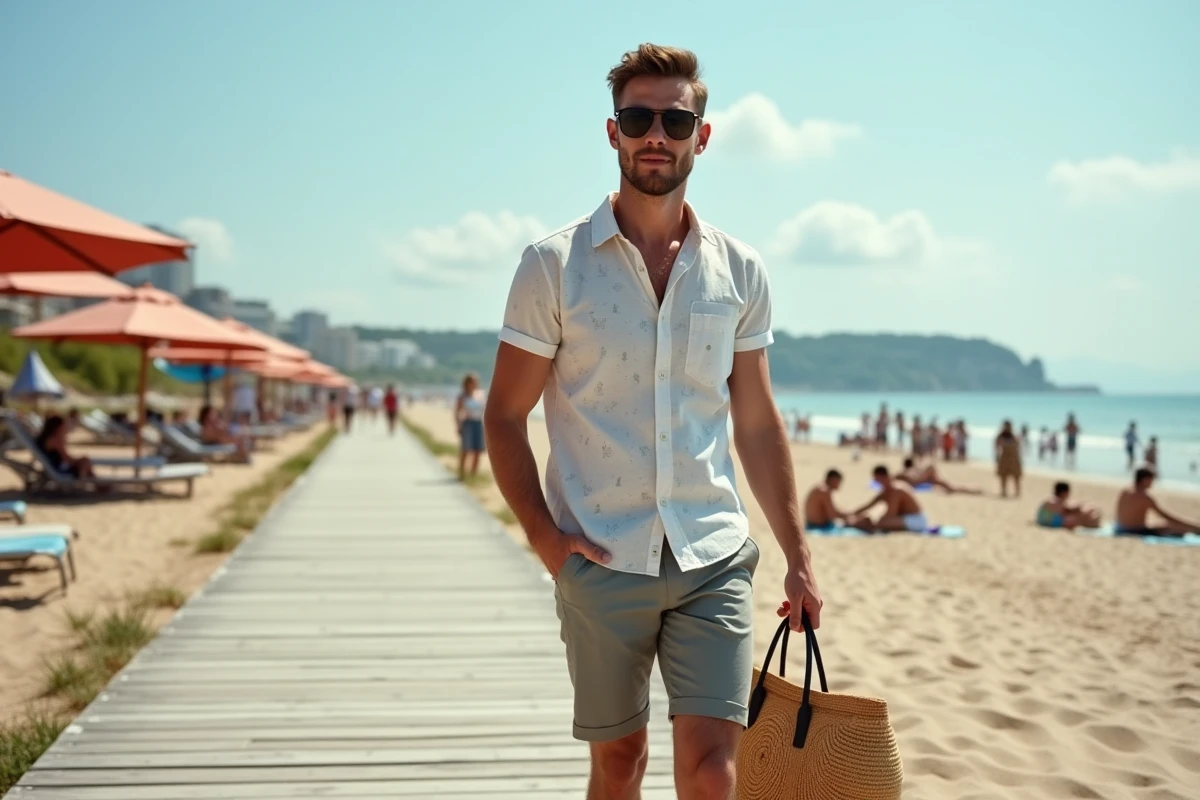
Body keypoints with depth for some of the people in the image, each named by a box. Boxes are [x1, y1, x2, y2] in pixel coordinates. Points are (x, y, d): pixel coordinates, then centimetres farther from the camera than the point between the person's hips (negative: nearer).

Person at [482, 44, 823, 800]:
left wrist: (799, 558, 8)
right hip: (601, 562, -1)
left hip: (714, 559, 2)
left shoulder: (740, 271, 6)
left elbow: (757, 424, 11)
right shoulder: (554, 265, -2)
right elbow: (504, 416, 1)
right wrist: (545, 538, -8)